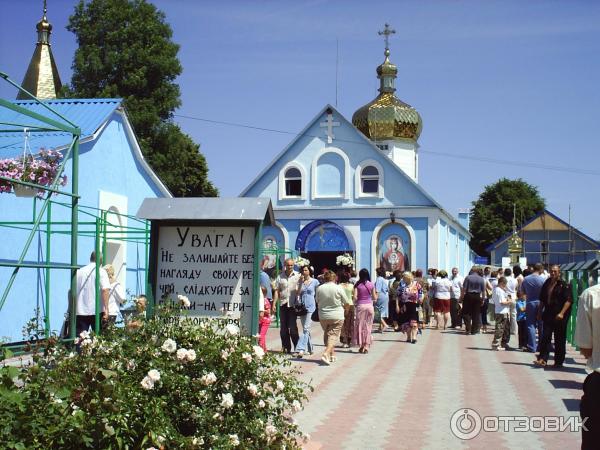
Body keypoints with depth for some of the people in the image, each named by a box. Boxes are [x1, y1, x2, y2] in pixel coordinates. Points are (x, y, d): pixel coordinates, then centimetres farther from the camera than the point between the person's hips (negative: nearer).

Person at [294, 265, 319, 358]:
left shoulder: (315, 282, 2)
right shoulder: (300, 281, 9)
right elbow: (298, 293, -1)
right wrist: (301, 283, -9)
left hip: (311, 307, -4)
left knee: (306, 329, -14)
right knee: (305, 329, 11)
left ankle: (301, 349, -22)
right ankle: (310, 349, 22)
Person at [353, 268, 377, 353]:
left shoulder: (358, 285, -4)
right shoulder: (371, 285, 0)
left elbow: (354, 297, -10)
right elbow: (374, 298, 2)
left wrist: (355, 303, 10)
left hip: (360, 306, -1)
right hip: (369, 305, 1)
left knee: (360, 326, 8)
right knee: (368, 326, 7)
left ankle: (361, 345, 8)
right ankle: (366, 346, 4)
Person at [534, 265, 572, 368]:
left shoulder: (564, 285, -6)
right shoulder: (546, 284, 12)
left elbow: (569, 300, -13)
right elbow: (542, 299, 20)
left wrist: (562, 313, -21)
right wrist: (540, 312, 16)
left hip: (559, 317, -5)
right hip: (548, 315, 5)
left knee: (559, 340, 3)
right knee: (545, 337, -2)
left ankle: (559, 361, 12)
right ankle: (543, 359, -4)